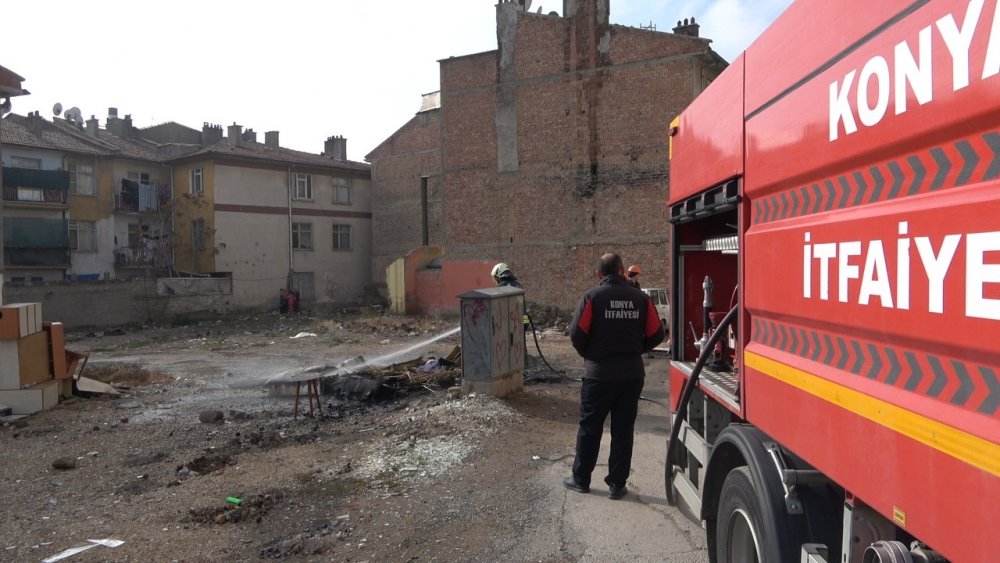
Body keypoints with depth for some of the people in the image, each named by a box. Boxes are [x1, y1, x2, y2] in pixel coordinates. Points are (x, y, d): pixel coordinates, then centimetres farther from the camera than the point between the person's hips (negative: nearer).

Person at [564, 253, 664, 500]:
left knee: (590, 428, 10)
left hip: (599, 374, -3)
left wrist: (588, 354, 6)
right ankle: (617, 484, 16)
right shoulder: (640, 298, 1)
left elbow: (577, 333, -13)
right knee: (623, 430, 10)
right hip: (632, 374, 3)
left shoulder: (592, 296, -9)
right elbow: (656, 334, 2)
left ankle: (581, 479, 22)